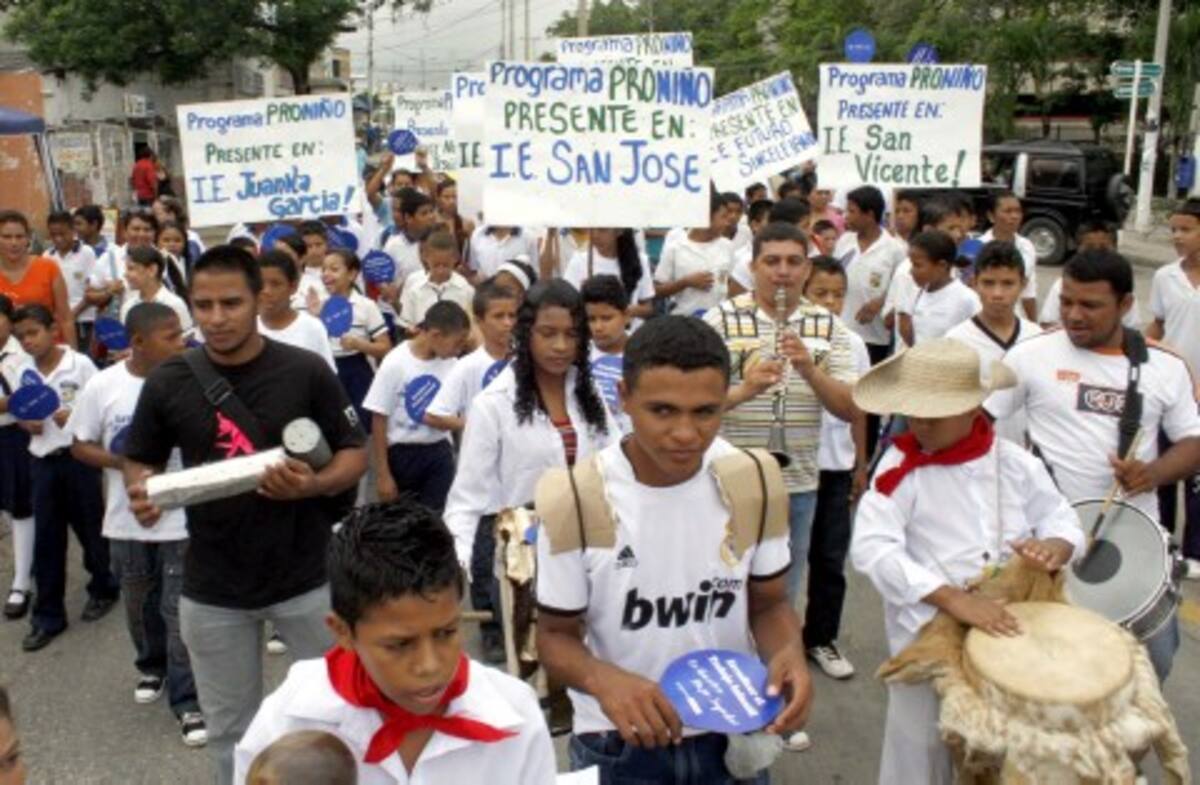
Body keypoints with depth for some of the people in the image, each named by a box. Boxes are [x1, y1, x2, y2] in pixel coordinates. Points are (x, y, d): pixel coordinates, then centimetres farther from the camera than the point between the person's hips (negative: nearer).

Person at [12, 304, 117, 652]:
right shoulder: (25, 373, 5)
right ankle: (47, 616, 15)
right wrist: (28, 424, -6)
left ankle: (103, 589, 33)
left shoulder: (80, 364, -9)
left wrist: (75, 417, -22)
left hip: (78, 457, -4)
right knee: (46, 538, 7)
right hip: (42, 460, 4)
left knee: (89, 527, 10)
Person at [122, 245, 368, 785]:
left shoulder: (307, 371, -9)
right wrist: (141, 494, -15)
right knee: (230, 727, 17)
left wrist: (314, 485, -23)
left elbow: (355, 454, -3)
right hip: (212, 587, 2)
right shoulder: (168, 382, -3)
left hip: (306, 577, -2)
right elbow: (139, 462, 8)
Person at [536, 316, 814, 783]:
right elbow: (556, 636, -9)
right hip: (619, 744, -2)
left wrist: (789, 652, -20)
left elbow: (769, 603, 2)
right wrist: (602, 679, -30)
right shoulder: (571, 499, -19)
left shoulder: (757, 481, -10)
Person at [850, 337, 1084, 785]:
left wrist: (1053, 547, -19)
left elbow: (1062, 520, 6)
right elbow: (871, 548, -25)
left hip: (1011, 631, 4)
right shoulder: (900, 469, -14)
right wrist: (952, 598, -33)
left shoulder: (1015, 464, -3)